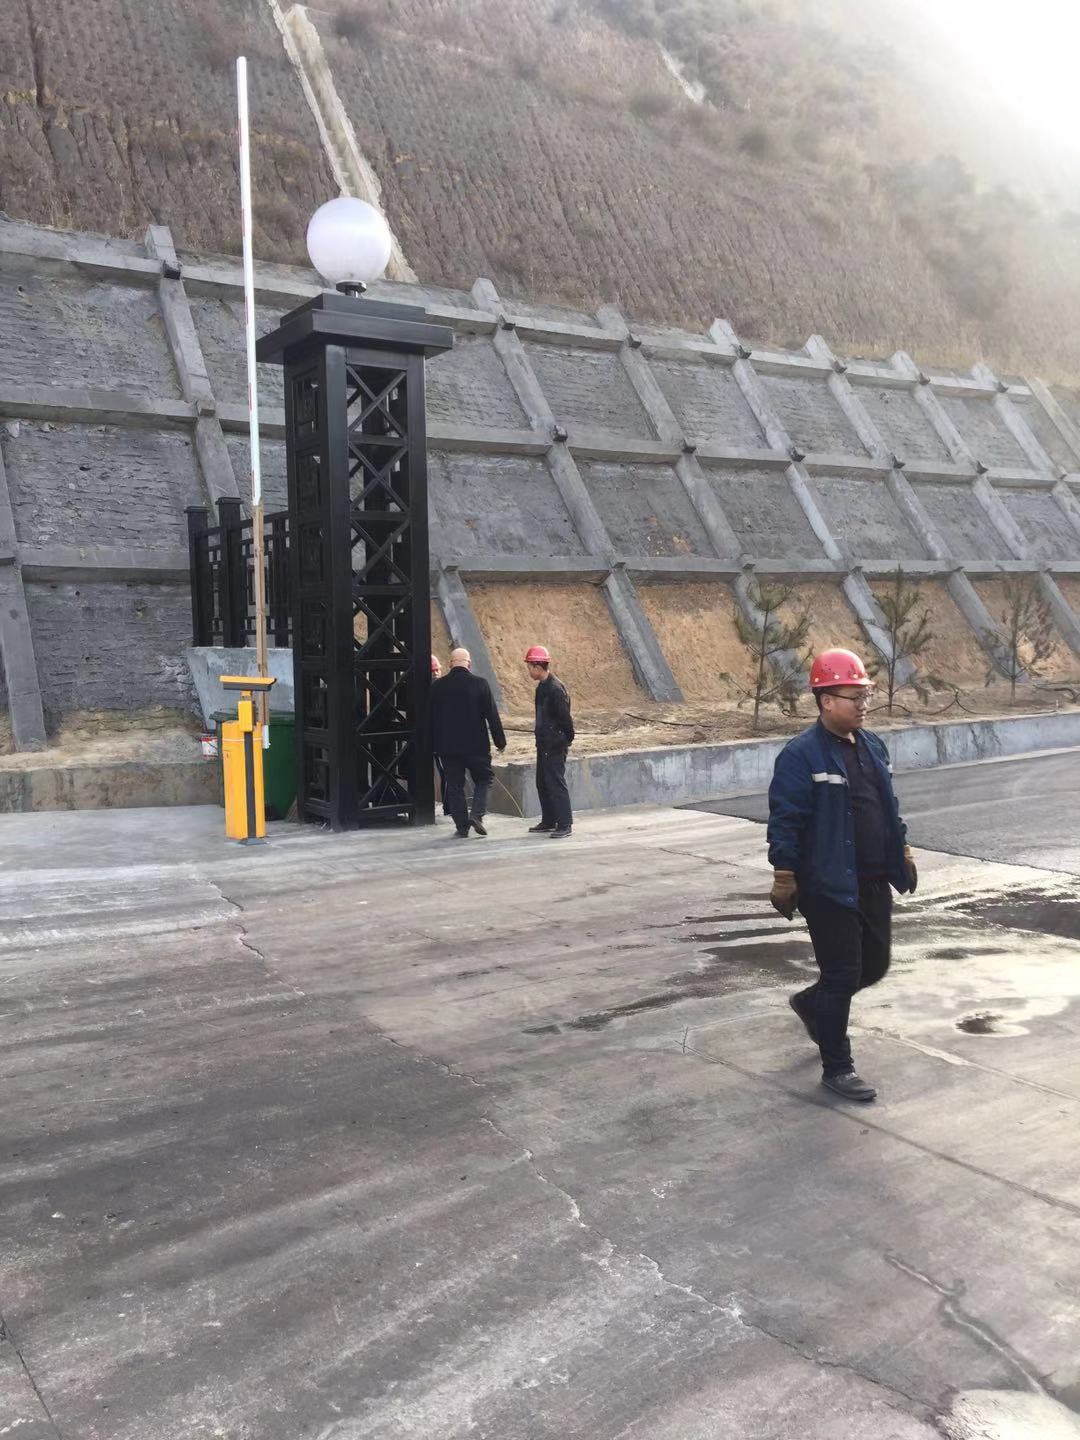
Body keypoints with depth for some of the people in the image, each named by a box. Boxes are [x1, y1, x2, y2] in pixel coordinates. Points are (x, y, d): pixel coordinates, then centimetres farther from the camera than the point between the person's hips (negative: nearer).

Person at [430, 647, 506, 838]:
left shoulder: (438, 686, -1)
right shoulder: (479, 683, -8)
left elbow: (432, 717, 5)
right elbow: (492, 714, -5)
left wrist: (434, 744, 15)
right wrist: (500, 740, 4)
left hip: (448, 746, 2)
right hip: (476, 744, -2)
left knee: (454, 786, 9)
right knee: (484, 779, 14)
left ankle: (462, 826, 9)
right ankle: (477, 815, -3)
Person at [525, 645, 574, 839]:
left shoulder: (555, 688, -19)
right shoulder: (542, 687, 11)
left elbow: (565, 717, -18)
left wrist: (567, 739, -11)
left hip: (555, 745, -10)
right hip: (544, 744, 10)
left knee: (556, 784, -6)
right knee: (542, 784, 15)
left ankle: (565, 825, 0)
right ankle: (548, 822, 25)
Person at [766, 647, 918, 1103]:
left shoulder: (872, 747, 10)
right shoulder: (801, 756, -15)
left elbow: (889, 806, 21)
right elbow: (784, 822, -16)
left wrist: (902, 852, 21)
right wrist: (784, 878, -17)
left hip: (874, 883, 8)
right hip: (828, 889, -8)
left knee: (875, 966, 17)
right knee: (841, 977, 0)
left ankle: (810, 1003, 42)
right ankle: (836, 1068, 16)